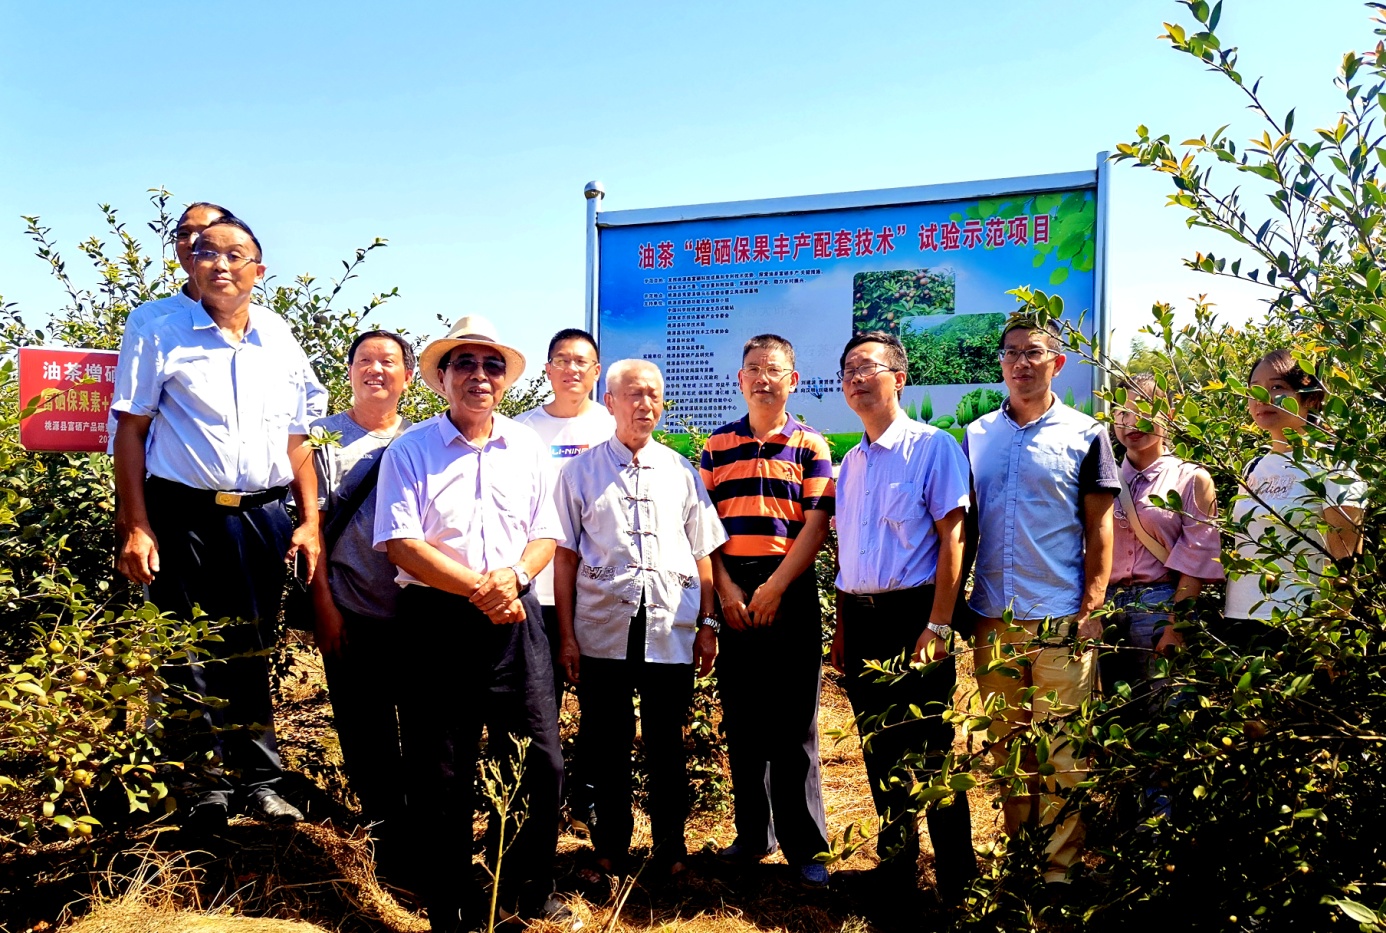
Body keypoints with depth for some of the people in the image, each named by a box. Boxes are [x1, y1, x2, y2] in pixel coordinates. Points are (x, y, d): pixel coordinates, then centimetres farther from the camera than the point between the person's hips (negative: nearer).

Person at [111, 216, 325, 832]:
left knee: (253, 653, 11)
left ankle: (259, 780, 23)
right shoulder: (162, 331, 0)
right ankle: (206, 785, 18)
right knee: (188, 655, 3)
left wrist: (309, 523, 6)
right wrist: (136, 526, -8)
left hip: (263, 520, 3)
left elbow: (298, 439, 12)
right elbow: (131, 430, -2)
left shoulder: (281, 340, 9)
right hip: (183, 515, -2)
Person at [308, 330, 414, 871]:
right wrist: (322, 604, -5)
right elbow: (313, 523, 2)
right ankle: (388, 844, 22)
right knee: (365, 738, 6)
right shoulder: (325, 437, 5)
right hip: (353, 616, -1)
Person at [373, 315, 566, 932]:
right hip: (436, 622, -2)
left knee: (540, 763, 5)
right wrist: (479, 588, -14)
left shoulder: (528, 447, 11)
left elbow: (546, 534, 11)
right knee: (441, 776, 5)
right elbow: (401, 543, -8)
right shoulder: (410, 450, 0)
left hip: (515, 621, 3)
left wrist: (514, 575, -10)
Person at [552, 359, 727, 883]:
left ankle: (670, 848, 25)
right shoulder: (581, 472, 6)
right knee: (606, 746, 8)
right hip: (602, 630, 0)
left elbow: (703, 554, 11)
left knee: (667, 746, 9)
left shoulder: (681, 472, 10)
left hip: (671, 631, 1)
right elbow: (565, 557, 4)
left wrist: (707, 624, 6)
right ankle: (609, 849, 26)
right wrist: (566, 635, 0)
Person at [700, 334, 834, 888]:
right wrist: (725, 589, -7)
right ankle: (753, 833, 23)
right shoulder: (716, 446, 10)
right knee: (740, 717, 9)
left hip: (790, 592, -2)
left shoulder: (810, 445, 4)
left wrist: (775, 587, -12)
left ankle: (805, 845, 13)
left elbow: (816, 525, -4)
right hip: (731, 593, 2)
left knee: (794, 721, 2)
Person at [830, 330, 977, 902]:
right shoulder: (851, 461, 14)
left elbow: (952, 539, -11)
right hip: (861, 619, 6)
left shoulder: (933, 446, -6)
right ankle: (896, 864, 29)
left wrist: (937, 626, -16)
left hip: (912, 613, -6)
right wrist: (842, 629, 12)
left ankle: (956, 880, 14)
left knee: (931, 752, -1)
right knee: (880, 748, 14)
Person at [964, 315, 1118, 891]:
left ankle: (1062, 862, 13)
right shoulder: (975, 437, 10)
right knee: (1004, 745, 12)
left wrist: (1091, 608, -7)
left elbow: (1099, 531, 1)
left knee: (1062, 750, 1)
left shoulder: (1085, 435, 1)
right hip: (993, 619, 3)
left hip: (1060, 621, -3)